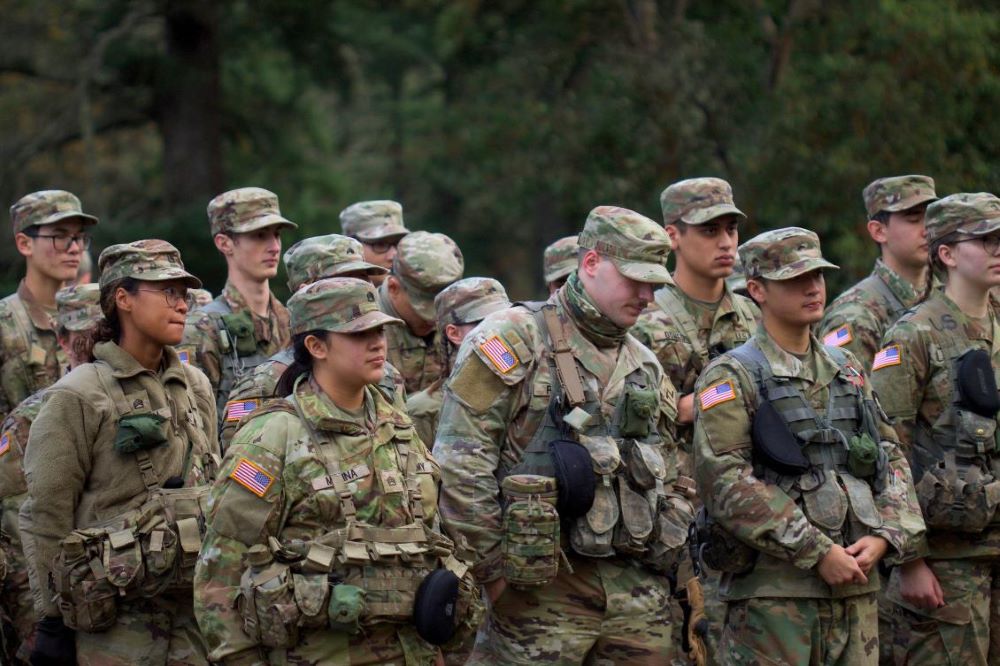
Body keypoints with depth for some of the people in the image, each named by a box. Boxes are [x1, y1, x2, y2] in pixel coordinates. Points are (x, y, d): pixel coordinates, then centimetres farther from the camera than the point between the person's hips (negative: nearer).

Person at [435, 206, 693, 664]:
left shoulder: (645, 364, 18)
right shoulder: (514, 340, -5)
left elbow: (670, 482, 24)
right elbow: (460, 464, -11)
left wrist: (666, 558, 12)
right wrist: (491, 569, -11)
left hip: (639, 591, 6)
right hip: (543, 590, -6)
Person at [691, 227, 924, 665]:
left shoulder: (848, 371, 17)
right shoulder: (730, 379, -5)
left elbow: (891, 460, 18)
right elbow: (725, 483, -15)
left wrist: (884, 536, -2)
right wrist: (818, 553, -17)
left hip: (857, 587, 6)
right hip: (770, 591, -6)